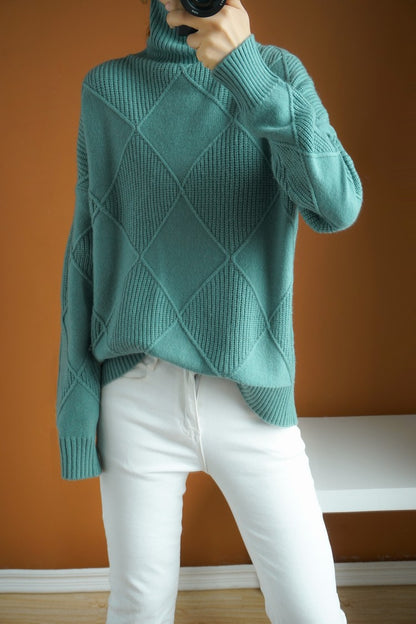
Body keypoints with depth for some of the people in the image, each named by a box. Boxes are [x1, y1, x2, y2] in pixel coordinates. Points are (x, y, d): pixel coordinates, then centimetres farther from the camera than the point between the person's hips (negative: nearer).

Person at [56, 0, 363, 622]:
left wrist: (248, 72, -22)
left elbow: (338, 206, -13)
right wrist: (76, 395, 0)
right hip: (138, 393, 1)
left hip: (253, 394, 0)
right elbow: (87, 245, 5)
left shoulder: (280, 72, 4)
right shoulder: (107, 88, 6)